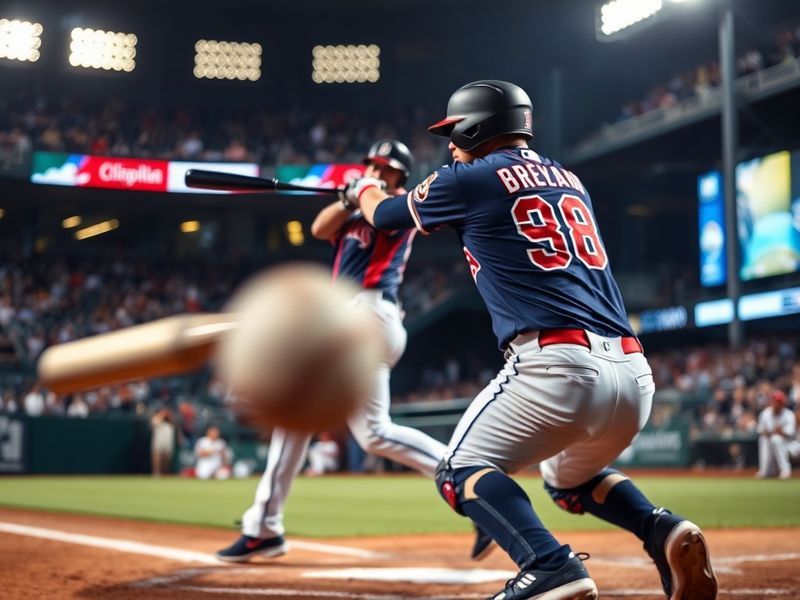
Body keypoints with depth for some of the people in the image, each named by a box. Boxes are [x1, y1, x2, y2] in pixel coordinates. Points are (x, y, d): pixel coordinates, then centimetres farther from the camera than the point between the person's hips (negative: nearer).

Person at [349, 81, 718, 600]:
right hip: (633, 374, 7)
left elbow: (384, 215, 23)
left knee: (461, 472, 5)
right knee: (570, 479, 30)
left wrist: (363, 188, 46)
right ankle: (664, 532, 3)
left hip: (557, 363, -7)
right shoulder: (568, 179, 23)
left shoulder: (469, 180, 6)